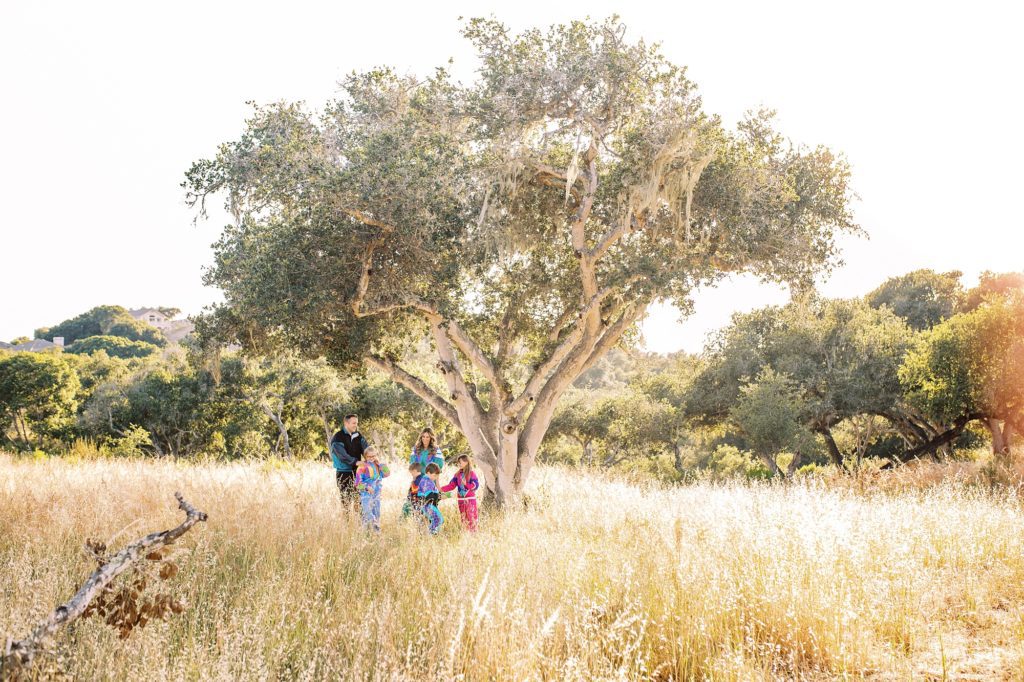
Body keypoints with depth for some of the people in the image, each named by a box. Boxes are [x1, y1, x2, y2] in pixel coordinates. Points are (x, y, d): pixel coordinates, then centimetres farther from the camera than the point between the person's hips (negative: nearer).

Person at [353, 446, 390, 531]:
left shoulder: (377, 465, 8)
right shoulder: (362, 466, -11)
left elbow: (387, 473, 1)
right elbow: (358, 482, -12)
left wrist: (380, 464, -5)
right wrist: (366, 487, -22)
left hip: (376, 493, 6)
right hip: (366, 493, -6)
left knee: (376, 512, 13)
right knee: (367, 512, -12)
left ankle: (377, 529, 24)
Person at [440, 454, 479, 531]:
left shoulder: (472, 473, -6)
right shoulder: (458, 474, 10)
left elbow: (475, 486, -11)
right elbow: (451, 485, 5)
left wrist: (466, 484, -22)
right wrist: (441, 488, -7)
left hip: (470, 499, -6)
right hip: (461, 500, 6)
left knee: (471, 518, -7)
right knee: (464, 519, 10)